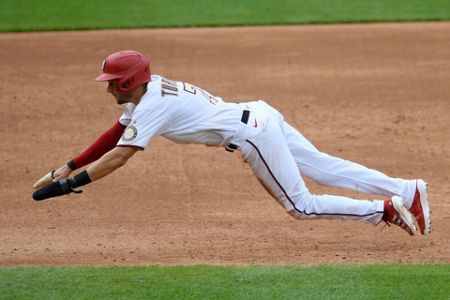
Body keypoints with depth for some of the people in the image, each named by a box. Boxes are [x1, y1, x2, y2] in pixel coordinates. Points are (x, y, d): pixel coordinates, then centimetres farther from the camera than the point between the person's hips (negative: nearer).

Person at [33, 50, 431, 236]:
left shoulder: (152, 106, -16)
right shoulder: (148, 90, 11)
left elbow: (118, 157, -22)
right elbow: (116, 134, 20)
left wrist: (69, 185, -21)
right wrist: (69, 167, 16)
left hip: (253, 135, -9)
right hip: (260, 117, 9)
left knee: (301, 205, -2)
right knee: (327, 169, 12)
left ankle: (386, 209, -4)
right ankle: (409, 191, 10)